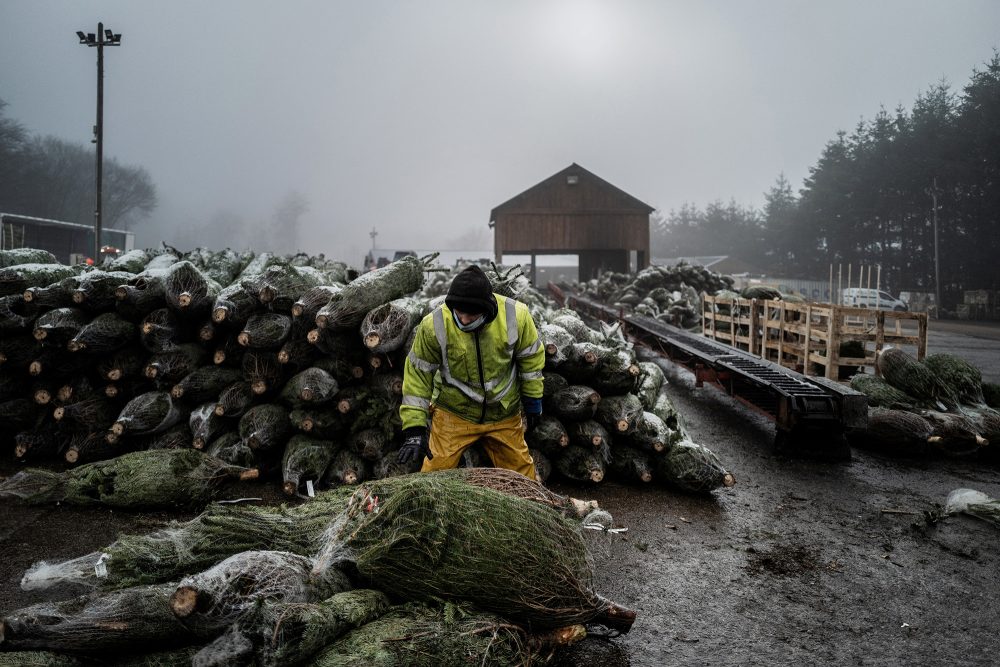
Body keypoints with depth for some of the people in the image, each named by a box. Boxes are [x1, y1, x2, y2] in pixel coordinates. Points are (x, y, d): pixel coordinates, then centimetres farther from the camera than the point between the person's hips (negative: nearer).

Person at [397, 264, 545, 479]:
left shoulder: (516, 316, -19)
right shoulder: (435, 325, -23)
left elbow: (530, 358, -1)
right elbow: (417, 374, -14)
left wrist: (532, 400, 6)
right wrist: (414, 429, -17)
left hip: (504, 414, 2)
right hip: (454, 413, -2)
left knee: (521, 471, 16)